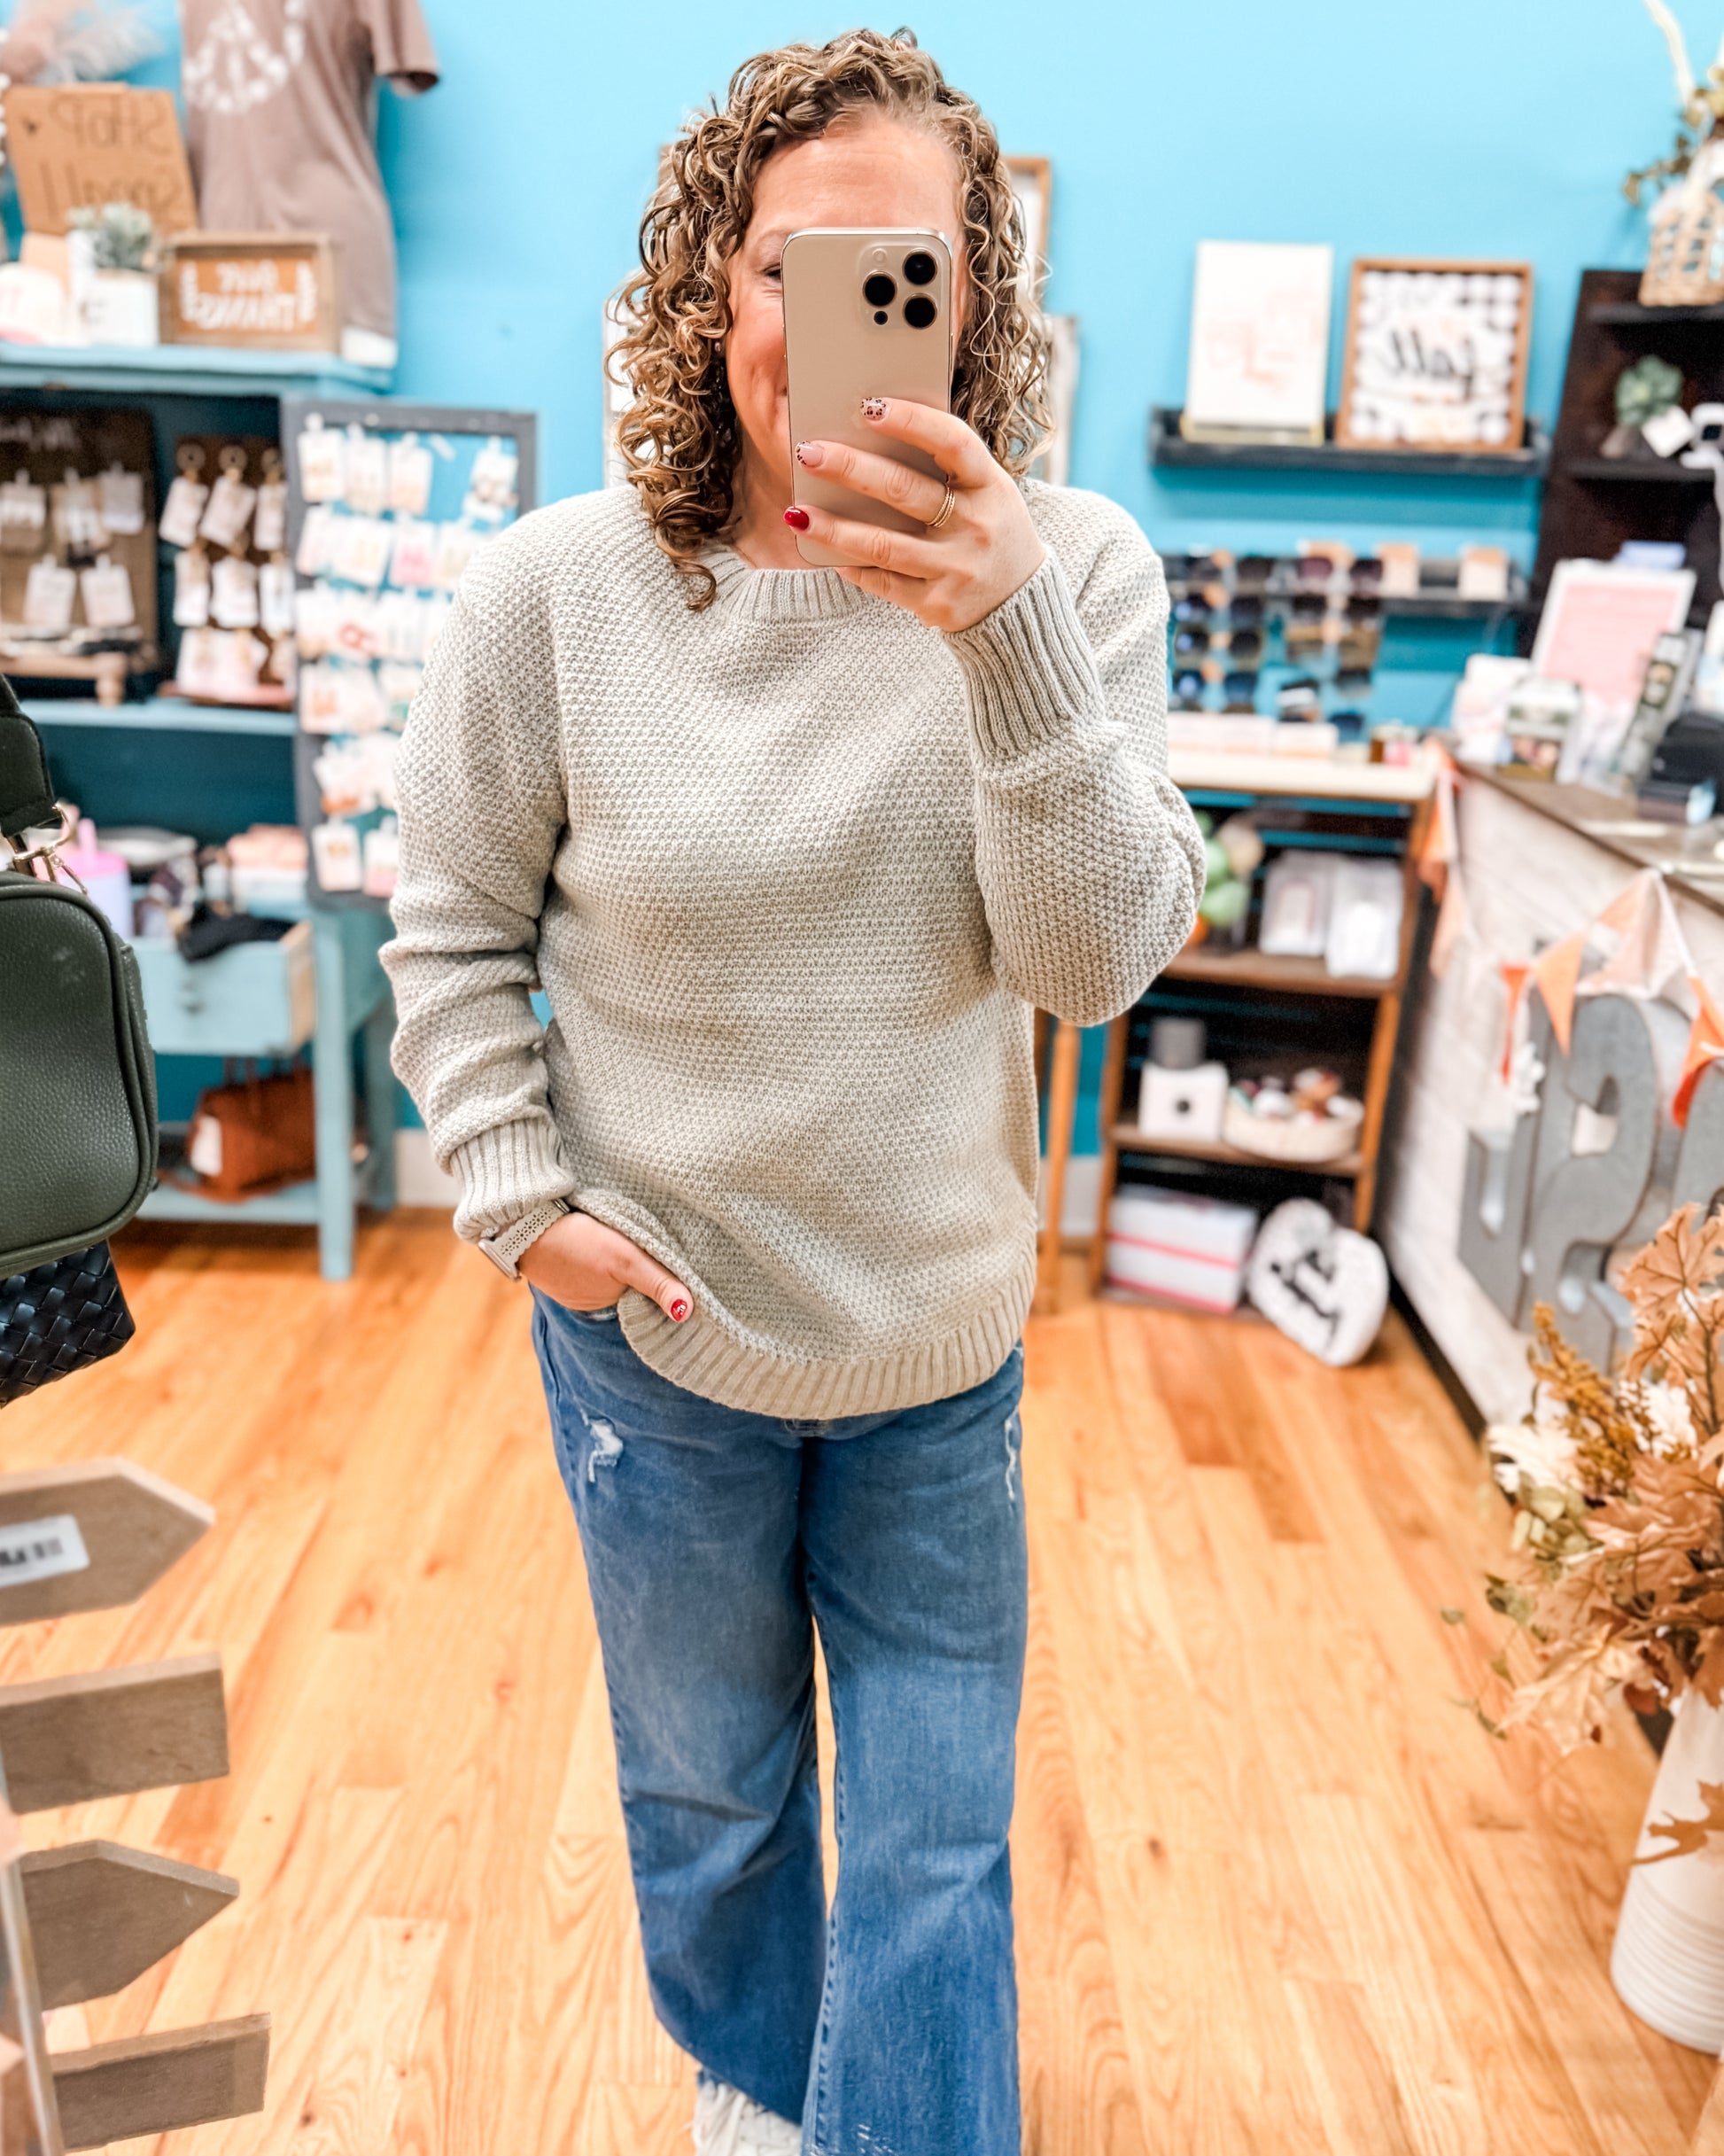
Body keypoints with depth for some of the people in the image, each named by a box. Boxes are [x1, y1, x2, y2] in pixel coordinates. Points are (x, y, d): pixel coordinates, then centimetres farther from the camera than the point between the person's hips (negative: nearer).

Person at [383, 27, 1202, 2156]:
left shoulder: (1075, 571, -10)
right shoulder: (555, 590, -12)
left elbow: (1096, 959, -19)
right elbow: (454, 932, -1)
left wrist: (1007, 638, -31)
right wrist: (523, 1195, -9)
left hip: (944, 1347, 0)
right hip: (655, 1334, 1)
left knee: (938, 1844, 15)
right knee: (706, 1784, 26)